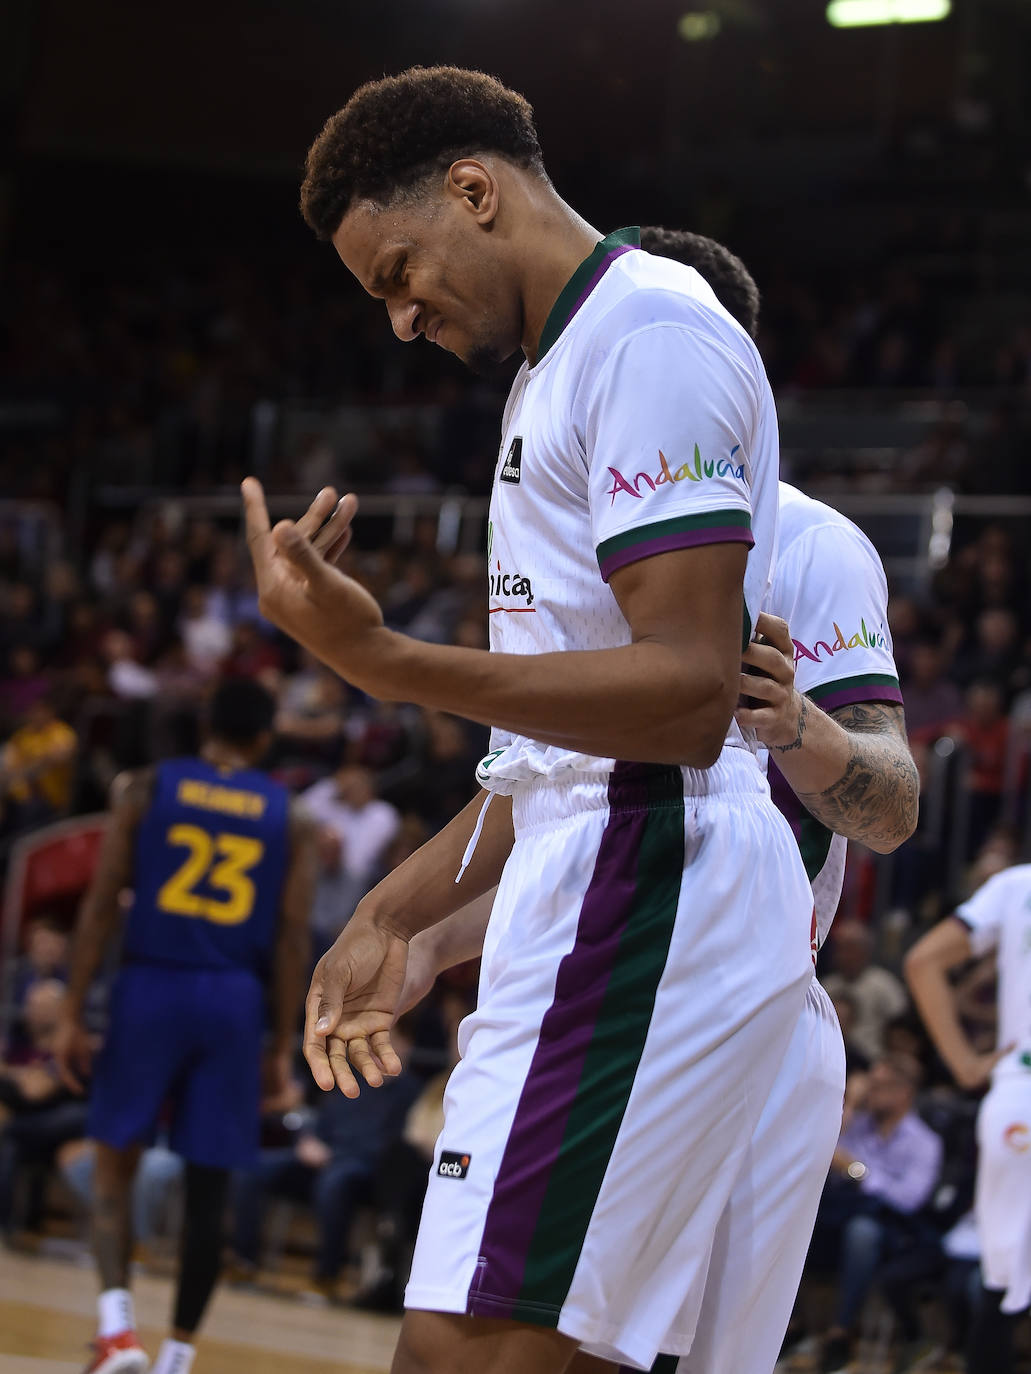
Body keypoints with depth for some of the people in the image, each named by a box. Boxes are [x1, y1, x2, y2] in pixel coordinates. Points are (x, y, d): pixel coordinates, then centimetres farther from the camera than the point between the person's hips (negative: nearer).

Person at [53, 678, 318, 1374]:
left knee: (116, 1161, 11)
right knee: (208, 1185, 9)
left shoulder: (145, 789, 4)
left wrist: (73, 1014, 0)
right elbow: (293, 937, 1)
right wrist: (283, 1046, 6)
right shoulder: (292, 819, 7)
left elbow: (102, 905, -2)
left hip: (151, 985, -1)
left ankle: (117, 1317, -11)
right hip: (234, 1001, 1)